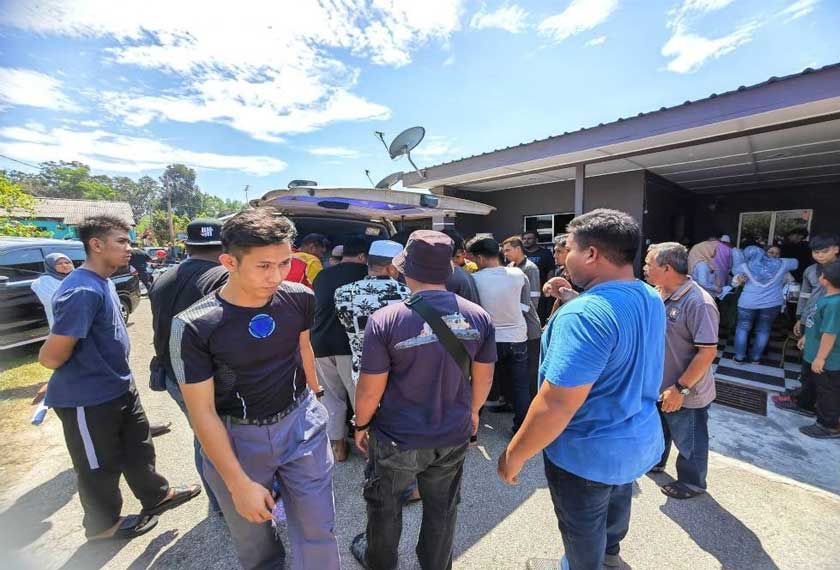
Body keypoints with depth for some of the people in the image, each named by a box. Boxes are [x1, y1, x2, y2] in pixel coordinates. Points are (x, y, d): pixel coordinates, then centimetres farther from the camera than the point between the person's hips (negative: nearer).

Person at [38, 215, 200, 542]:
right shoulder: (83, 291, -27)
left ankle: (156, 496, 42)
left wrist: (114, 372, 11)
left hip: (120, 387, 8)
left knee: (138, 446, 22)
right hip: (89, 399, -8)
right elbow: (51, 358, -27)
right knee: (100, 466, 14)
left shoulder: (103, 283, 4)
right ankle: (103, 525, 39)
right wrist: (88, 373, -7)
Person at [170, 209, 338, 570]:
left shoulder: (299, 298, -12)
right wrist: (239, 484, -11)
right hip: (236, 437, -1)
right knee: (252, 536, 24)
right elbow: (202, 412, -14)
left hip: (302, 423, 2)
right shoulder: (193, 327, -21)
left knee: (318, 530, 13)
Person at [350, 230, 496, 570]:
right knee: (442, 509, 27)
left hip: (397, 438, -2)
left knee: (384, 505, 27)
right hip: (454, 435, 3)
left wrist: (361, 426, 5)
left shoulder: (385, 320, -23)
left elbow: (370, 391, -15)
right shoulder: (479, 316, -12)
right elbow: (484, 378, 0)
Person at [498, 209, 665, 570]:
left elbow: (555, 407, -34)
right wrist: (568, 301, 5)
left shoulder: (583, 314, -33)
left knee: (583, 540, 20)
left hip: (588, 451, -8)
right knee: (616, 503, 35)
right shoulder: (651, 299, -4)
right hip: (640, 439, 9)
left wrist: (514, 454, -21)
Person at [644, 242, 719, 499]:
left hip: (687, 395, -7)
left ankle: (692, 483, 42)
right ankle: (654, 461, 52)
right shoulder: (659, 294, -4)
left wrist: (680, 389, -24)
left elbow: (707, 352, -26)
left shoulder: (698, 303, -27)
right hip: (658, 386, 7)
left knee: (688, 441, 18)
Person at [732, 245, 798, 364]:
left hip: (748, 303, -1)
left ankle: (739, 357, 12)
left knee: (743, 328, 10)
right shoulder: (780, 264, 3)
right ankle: (756, 358, 21)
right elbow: (795, 263, 24)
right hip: (772, 303, 2)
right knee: (763, 330, 14)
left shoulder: (745, 266, -1)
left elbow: (734, 269, 19)